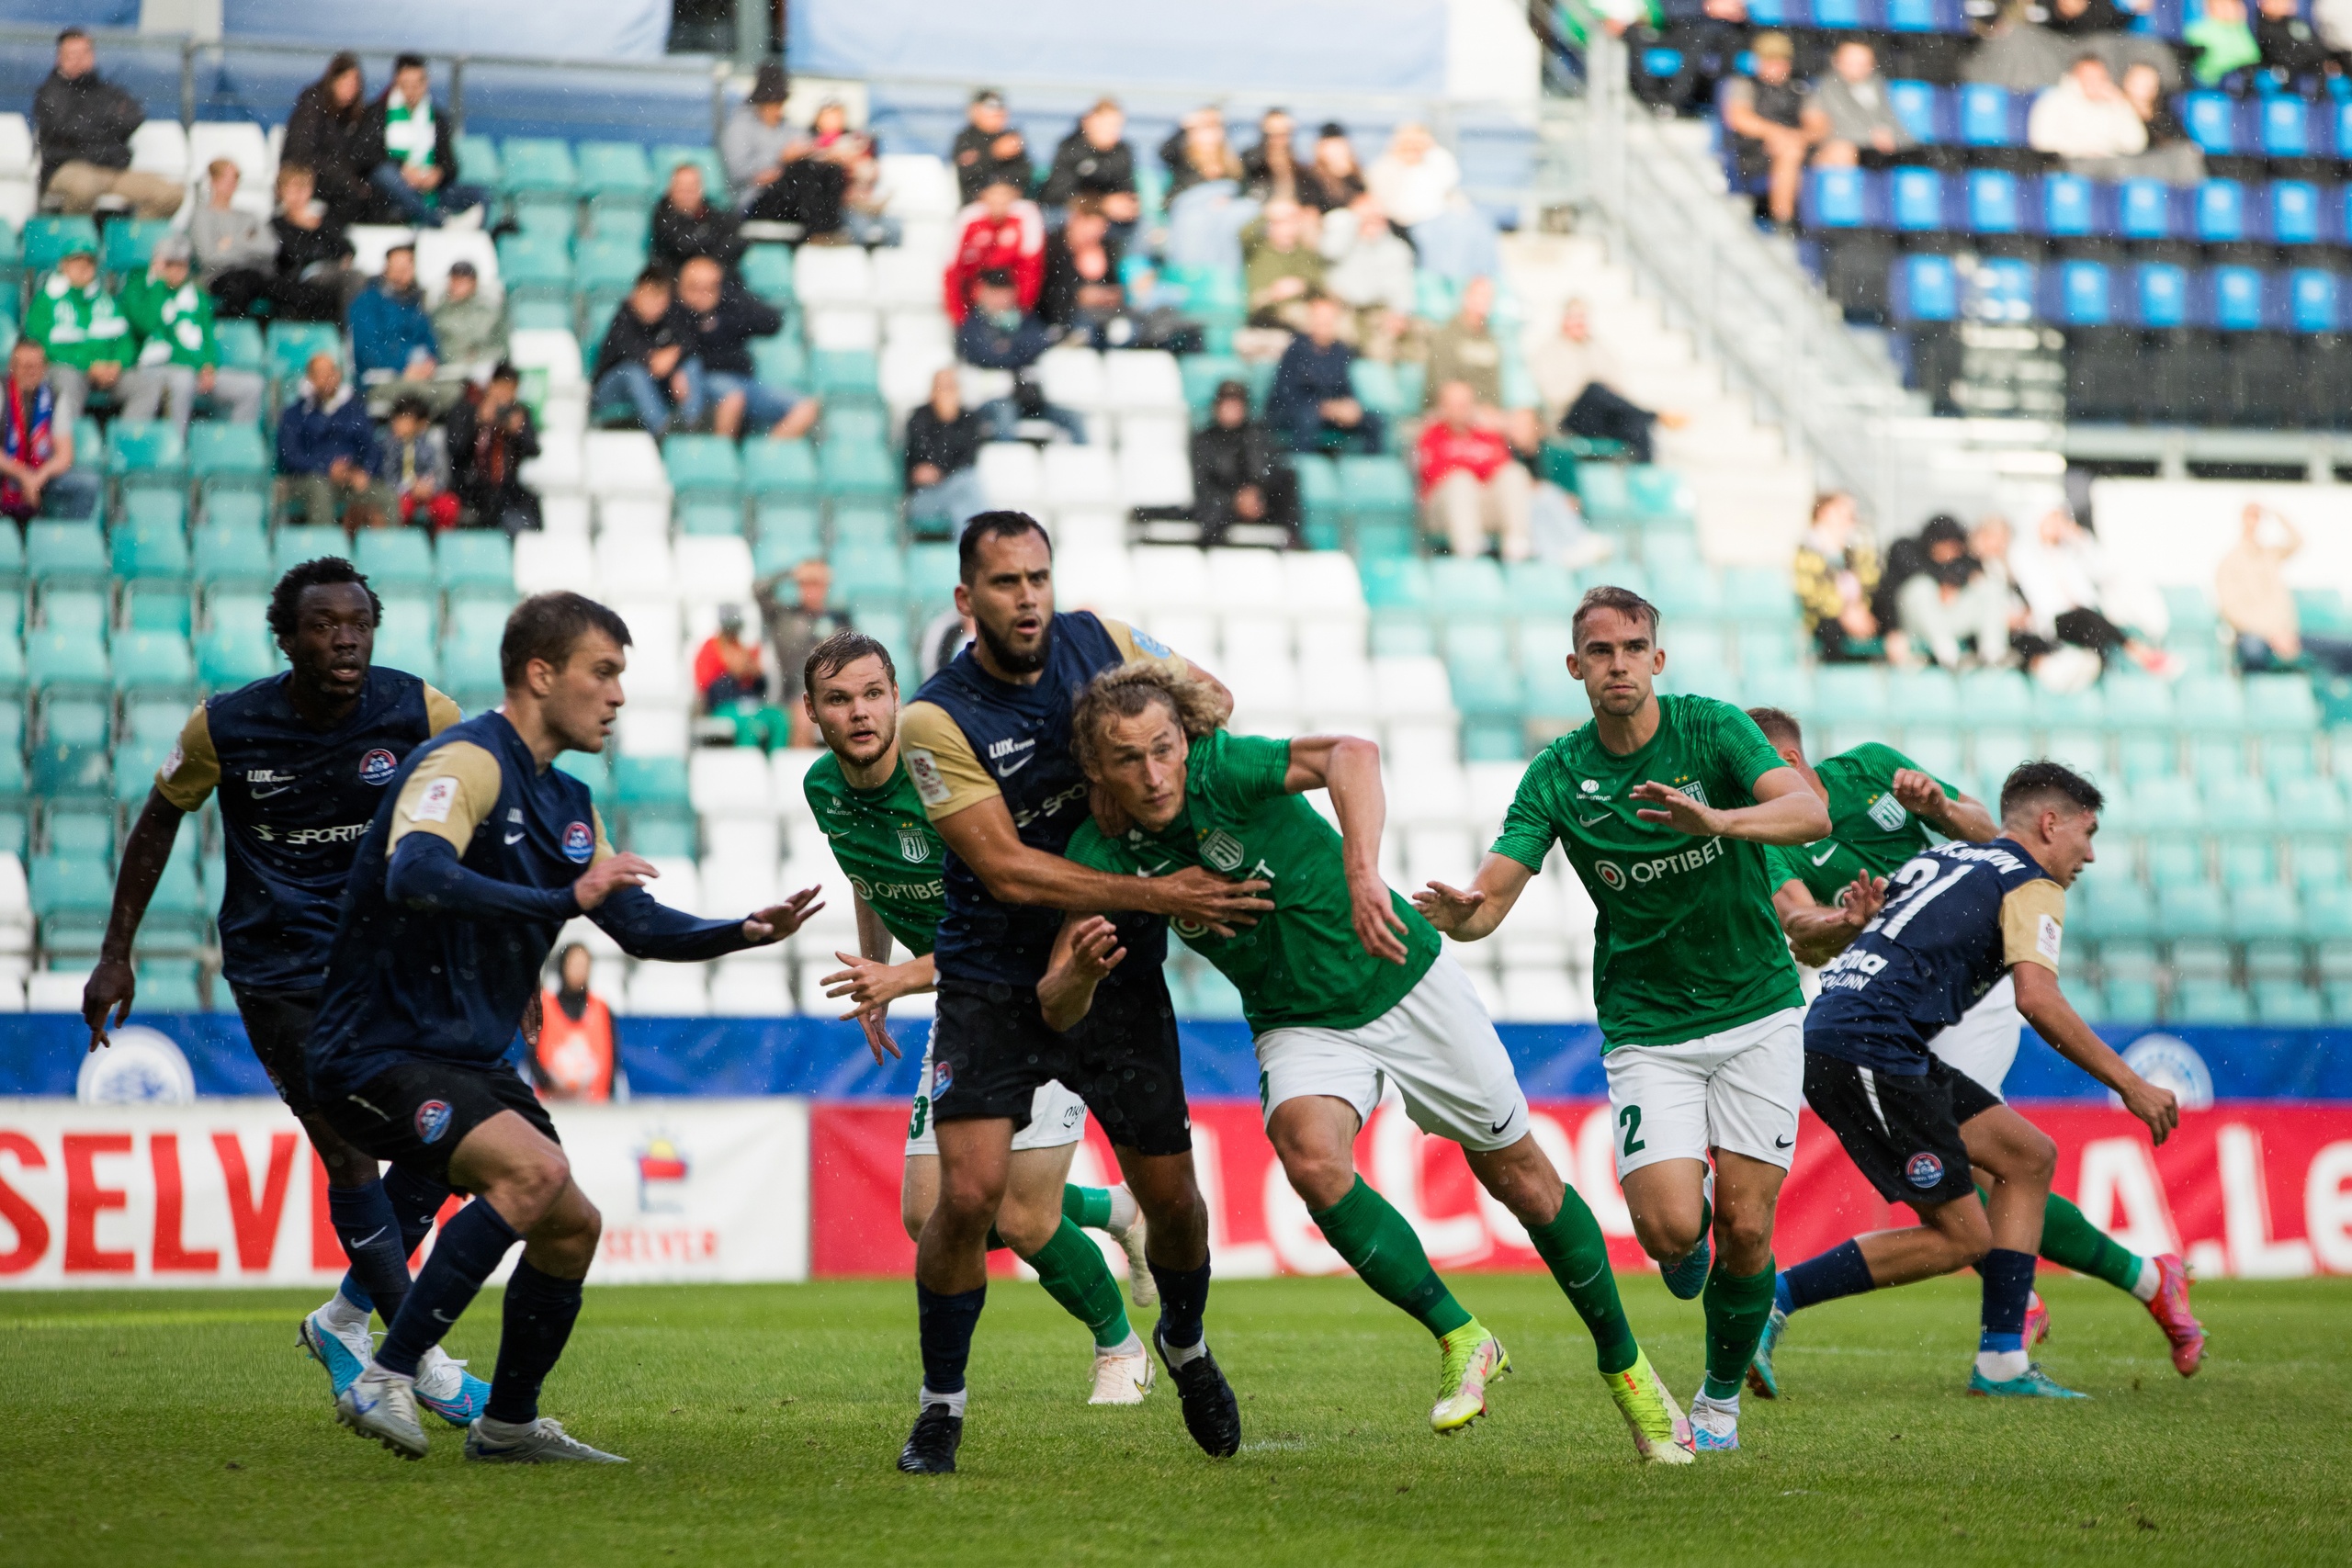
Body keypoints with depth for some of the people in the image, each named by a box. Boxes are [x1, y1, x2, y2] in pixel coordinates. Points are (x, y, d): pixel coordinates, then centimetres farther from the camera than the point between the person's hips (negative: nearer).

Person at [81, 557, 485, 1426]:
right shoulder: (224, 726, -11)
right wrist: (115, 955, 5)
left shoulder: (419, 712, -10)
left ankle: (345, 1319, 18)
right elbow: (161, 816, 5)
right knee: (351, 1154, -11)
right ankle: (422, 1361, 2)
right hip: (278, 972, -3)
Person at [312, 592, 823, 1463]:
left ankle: (508, 1423, 30)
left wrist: (745, 932, 2)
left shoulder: (566, 804, 15)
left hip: (471, 1062, 10)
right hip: (379, 1054, -10)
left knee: (571, 1224, 13)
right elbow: (416, 875, -34)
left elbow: (639, 924, 18)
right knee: (535, 1169, -28)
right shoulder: (467, 762, -16)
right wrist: (563, 899, -39)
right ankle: (385, 1381, -25)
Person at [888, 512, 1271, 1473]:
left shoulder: (1100, 642, -5)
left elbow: (1210, 695, 15)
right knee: (968, 1191, -17)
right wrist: (1158, 897, -27)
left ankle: (1184, 1342, 38)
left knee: (1170, 1194, 6)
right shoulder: (935, 719, -17)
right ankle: (941, 1404, 3)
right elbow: (1009, 871, -22)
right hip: (991, 983, -3)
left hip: (1117, 976, 3)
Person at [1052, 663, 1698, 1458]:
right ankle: (1460, 1340, -10)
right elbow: (1057, 1010, -12)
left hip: (1404, 983, -2)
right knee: (1310, 1157, -28)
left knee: (1518, 1176, 7)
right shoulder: (1102, 853, -13)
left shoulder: (1224, 767, -26)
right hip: (1302, 1026, 2)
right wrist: (1083, 972, -35)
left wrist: (1363, 871, -59)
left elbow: (1351, 755, -44)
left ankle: (1625, 1364, 28)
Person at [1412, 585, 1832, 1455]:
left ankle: (1721, 1399, 19)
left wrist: (1718, 820, -43)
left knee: (1744, 1229, -5)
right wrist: (1455, 914, -35)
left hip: (1757, 1012, 0)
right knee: (1669, 1228, -17)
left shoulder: (1713, 728, -8)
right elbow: (1490, 897, -11)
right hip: (1646, 1029, 0)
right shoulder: (1558, 774, -4)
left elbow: (1809, 811, -24)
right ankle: (1690, 1220, 21)